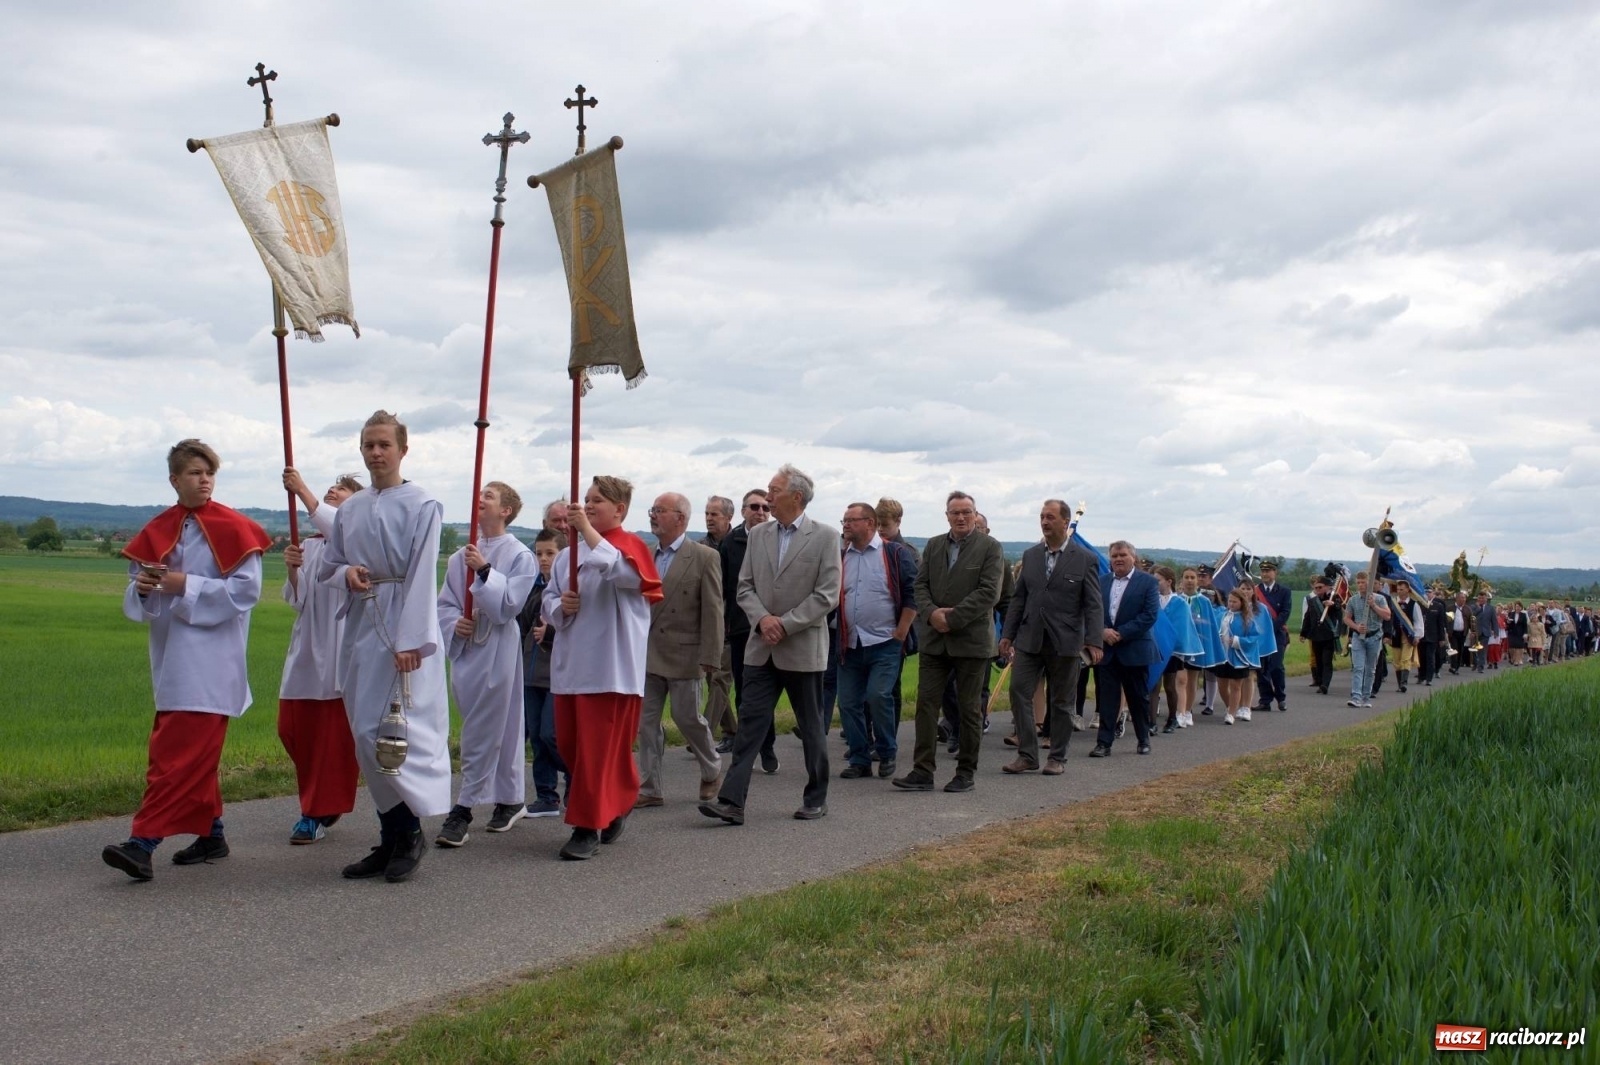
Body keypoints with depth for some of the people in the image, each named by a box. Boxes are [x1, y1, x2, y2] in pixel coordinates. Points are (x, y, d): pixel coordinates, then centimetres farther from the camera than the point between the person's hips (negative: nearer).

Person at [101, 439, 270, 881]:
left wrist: (186, 586, -16)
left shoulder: (233, 529, -6)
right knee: (195, 753, 13)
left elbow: (246, 590, -13)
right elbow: (136, 597, 14)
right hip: (171, 658, 6)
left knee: (177, 754, -10)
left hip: (211, 659, -6)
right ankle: (211, 833, 24)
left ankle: (143, 843, -12)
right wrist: (142, 588, -9)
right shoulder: (158, 531, 9)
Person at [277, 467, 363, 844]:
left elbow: (337, 531, -25)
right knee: (292, 727, 6)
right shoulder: (310, 544, 16)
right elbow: (297, 599, 13)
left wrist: (302, 490, -24)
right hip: (307, 645, 6)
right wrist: (291, 569, -6)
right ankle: (321, 801, 25)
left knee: (336, 734, -2)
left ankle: (319, 812, 7)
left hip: (343, 647, -6)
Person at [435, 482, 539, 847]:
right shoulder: (461, 557, 9)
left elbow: (509, 604, -14)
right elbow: (445, 602, 12)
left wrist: (485, 571, -21)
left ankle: (462, 812, 0)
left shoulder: (520, 556, -6)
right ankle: (511, 800, 27)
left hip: (498, 650, -5)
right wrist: (454, 623, -7)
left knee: (481, 736, -4)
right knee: (502, 728, 15)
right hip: (465, 649, 5)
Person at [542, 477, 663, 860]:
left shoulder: (630, 545, -5)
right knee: (569, 744, 12)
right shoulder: (569, 553, 13)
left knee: (599, 749, -5)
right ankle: (614, 807, 32)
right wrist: (560, 605, -7)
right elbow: (548, 601, 17)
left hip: (609, 667, -7)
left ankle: (589, 827, 4)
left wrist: (587, 528, -29)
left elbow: (621, 570, -28)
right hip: (570, 663, 7)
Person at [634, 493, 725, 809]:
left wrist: (710, 657, -14)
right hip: (647, 653, 5)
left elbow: (712, 611, -10)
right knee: (646, 721, 6)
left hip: (683, 655, -5)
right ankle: (649, 789, 14)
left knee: (687, 717, 4)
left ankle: (712, 771, 29)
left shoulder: (705, 557, -8)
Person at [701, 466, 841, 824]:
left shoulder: (825, 536, -6)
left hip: (803, 649, -3)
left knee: (811, 728, 9)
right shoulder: (758, 534, 8)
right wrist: (762, 618, -10)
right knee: (749, 723, -3)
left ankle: (816, 800, 22)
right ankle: (732, 801, -5)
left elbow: (827, 594, -11)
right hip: (761, 648, 4)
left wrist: (785, 624, -16)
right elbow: (745, 586, 8)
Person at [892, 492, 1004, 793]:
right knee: (926, 703, 0)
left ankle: (966, 773, 15)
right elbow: (920, 585, 7)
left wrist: (952, 618, -17)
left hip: (971, 639, -4)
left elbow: (989, 592, -13)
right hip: (934, 639, 4)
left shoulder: (990, 548, -4)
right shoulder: (933, 546, 11)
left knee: (970, 708, 5)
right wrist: (931, 613, -12)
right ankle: (922, 772, 4)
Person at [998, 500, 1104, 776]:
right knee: (1019, 693, -3)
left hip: (1065, 642, -3)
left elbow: (1093, 605, -6)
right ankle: (1027, 755, 5)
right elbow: (1018, 598, 12)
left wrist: (1094, 641, -16)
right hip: (1029, 639, 3)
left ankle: (1057, 758, 17)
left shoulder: (1085, 559, -3)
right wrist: (1007, 634, 8)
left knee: (1061, 702, 6)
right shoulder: (1030, 555, 9)